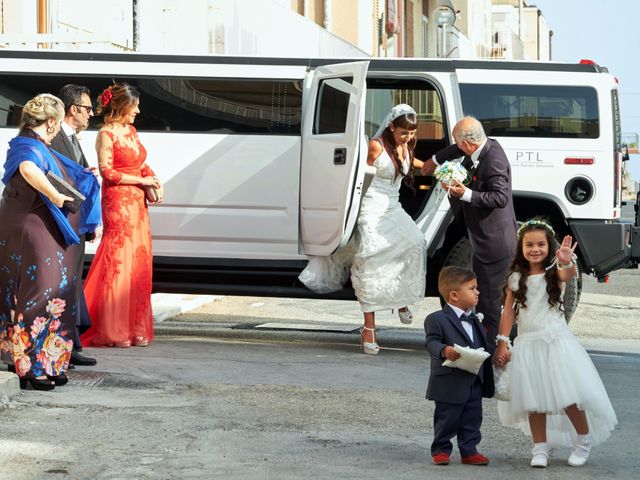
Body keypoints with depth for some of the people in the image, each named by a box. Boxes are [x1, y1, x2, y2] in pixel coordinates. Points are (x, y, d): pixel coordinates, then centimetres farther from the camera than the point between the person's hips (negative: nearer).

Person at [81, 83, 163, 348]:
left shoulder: (131, 131, 15)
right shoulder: (106, 134, -8)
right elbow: (107, 172, -13)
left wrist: (154, 180, 3)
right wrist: (141, 180, -11)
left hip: (137, 203, 8)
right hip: (118, 204, -8)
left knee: (139, 264, 7)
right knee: (118, 264, -7)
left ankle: (135, 329, 12)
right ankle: (113, 332, -3)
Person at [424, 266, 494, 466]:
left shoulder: (474, 320, 16)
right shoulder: (437, 319, -10)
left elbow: (484, 346, 22)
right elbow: (432, 343, -20)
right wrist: (444, 350, -38)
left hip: (475, 382, 7)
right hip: (451, 384, -7)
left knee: (472, 419, 10)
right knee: (447, 419, 2)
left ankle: (469, 451, 19)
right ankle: (441, 450, 14)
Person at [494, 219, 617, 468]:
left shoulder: (555, 272, -3)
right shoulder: (516, 278, 5)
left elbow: (568, 274, -27)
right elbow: (509, 311, 7)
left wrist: (567, 262, -50)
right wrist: (502, 342, -1)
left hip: (556, 340, -3)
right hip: (527, 343, 3)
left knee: (569, 395, -8)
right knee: (534, 399, 4)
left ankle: (584, 440, 12)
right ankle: (540, 449, 14)